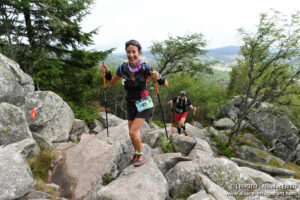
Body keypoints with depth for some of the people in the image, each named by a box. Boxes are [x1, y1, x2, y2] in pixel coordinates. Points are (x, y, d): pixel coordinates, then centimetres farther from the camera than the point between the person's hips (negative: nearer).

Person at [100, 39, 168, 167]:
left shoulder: (145, 68, -21)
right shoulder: (122, 68, -10)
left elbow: (166, 84, -19)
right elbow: (112, 83, 7)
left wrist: (158, 77, -40)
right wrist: (106, 72, -11)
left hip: (143, 104, -4)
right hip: (131, 104, 5)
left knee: (133, 132, -12)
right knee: (132, 132, 14)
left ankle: (141, 156, 14)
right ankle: (136, 153, 41)